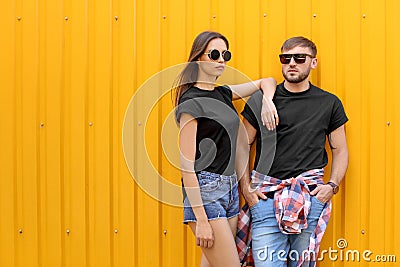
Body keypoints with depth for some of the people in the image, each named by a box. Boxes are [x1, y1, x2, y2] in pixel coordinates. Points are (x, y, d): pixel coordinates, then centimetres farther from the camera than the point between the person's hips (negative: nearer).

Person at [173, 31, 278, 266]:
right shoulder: (191, 102, -11)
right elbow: (187, 165, -15)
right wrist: (201, 220, -18)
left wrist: (267, 101, 0)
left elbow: (266, 81, 25)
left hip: (230, 188, 8)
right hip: (205, 191, -8)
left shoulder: (223, 94, 11)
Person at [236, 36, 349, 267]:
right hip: (266, 196, -1)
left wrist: (333, 185, -1)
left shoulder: (329, 103, 9)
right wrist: (246, 188, -2)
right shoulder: (261, 100, 5)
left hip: (312, 198, 1)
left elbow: (340, 150, 14)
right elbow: (242, 146, 8)